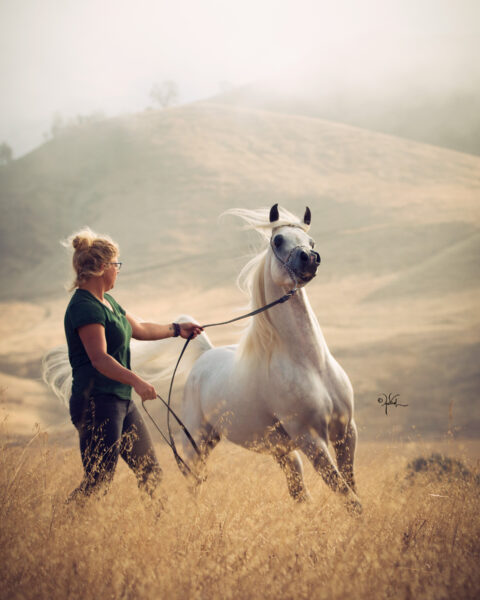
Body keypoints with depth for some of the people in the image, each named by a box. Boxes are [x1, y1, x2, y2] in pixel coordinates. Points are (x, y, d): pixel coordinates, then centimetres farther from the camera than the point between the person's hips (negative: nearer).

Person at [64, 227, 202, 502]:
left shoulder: (107, 301, 14)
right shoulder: (85, 307, -17)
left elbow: (139, 329, 29)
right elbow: (99, 358, -26)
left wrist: (176, 329, 37)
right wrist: (136, 381, -37)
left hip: (122, 400, 10)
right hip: (96, 401, -10)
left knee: (151, 472, 12)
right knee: (98, 481, -10)